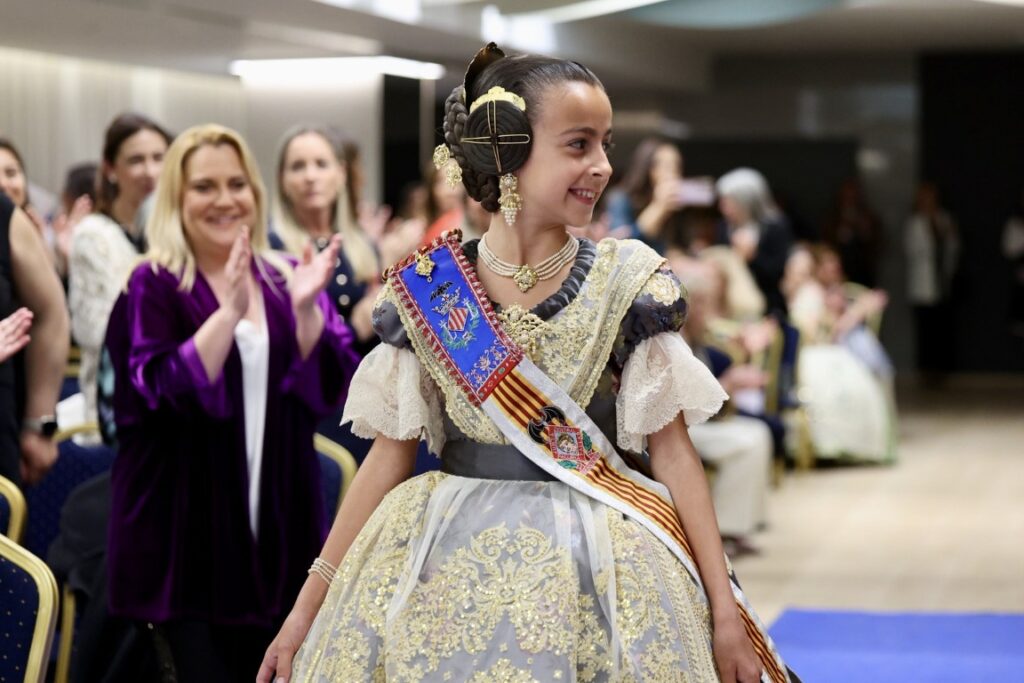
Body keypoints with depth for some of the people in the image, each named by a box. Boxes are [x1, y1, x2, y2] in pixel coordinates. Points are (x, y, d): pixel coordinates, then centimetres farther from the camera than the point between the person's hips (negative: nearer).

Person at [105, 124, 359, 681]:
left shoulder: (283, 279, 8)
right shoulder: (152, 287, -5)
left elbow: (333, 385, -1)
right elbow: (161, 392, -18)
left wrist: (306, 307, -17)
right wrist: (230, 311, -25)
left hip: (277, 526, 5)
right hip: (183, 535, -4)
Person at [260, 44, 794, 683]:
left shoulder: (628, 281, -3)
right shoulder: (424, 289, -1)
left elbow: (672, 446, -2)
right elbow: (392, 453, 3)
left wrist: (724, 608, -7)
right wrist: (308, 605, 2)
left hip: (598, 575, -1)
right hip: (445, 568, 1)